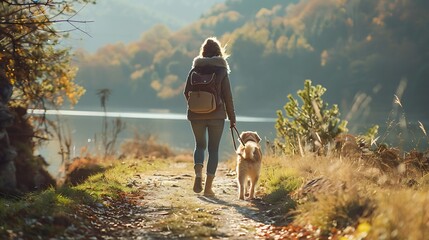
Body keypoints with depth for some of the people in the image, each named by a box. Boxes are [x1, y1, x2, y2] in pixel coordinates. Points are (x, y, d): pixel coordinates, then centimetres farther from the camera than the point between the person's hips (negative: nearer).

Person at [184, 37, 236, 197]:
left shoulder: (195, 69, 2)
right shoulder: (221, 70, -4)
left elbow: (186, 92, 5)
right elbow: (227, 96, -5)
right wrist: (232, 118, 4)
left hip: (196, 115, 2)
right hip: (217, 116, -2)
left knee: (200, 145, 19)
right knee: (213, 148, 8)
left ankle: (198, 174, -7)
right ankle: (208, 187, 4)